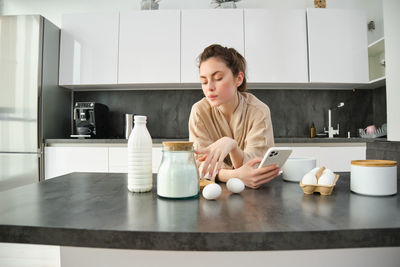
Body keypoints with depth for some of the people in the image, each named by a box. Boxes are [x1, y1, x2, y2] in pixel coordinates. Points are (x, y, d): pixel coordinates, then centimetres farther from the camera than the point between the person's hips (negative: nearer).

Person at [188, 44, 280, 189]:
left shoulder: (259, 112, -14)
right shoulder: (199, 111, -11)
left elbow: (252, 167, -19)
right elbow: (201, 164, -16)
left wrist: (231, 145, -38)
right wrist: (235, 175, -33)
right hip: (216, 190, 0)